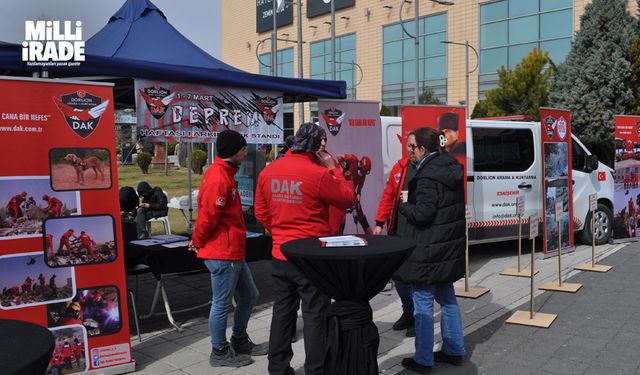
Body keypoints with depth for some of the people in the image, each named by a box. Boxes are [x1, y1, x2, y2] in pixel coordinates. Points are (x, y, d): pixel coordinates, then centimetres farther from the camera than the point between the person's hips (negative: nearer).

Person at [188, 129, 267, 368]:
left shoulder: (223, 174, 14)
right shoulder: (218, 179, -20)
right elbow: (208, 216, -21)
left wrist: (199, 242, 16)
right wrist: (197, 243, -6)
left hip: (233, 252, 10)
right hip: (222, 254, -10)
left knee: (249, 296, 18)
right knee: (222, 304, 4)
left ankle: (240, 342, 33)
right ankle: (220, 352, 19)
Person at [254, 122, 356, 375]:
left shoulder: (268, 172, 1)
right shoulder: (318, 174, -17)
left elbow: (261, 212, 8)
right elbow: (347, 199, -5)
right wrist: (333, 169, 2)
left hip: (280, 255, 6)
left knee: (283, 311, 16)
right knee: (315, 314, 6)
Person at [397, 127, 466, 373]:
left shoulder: (428, 177, -20)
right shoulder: (452, 168, 8)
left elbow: (422, 213, -22)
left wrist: (402, 206, -3)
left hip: (429, 251, -9)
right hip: (450, 247, 9)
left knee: (423, 303, 2)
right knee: (447, 297, 20)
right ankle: (454, 350, 30)